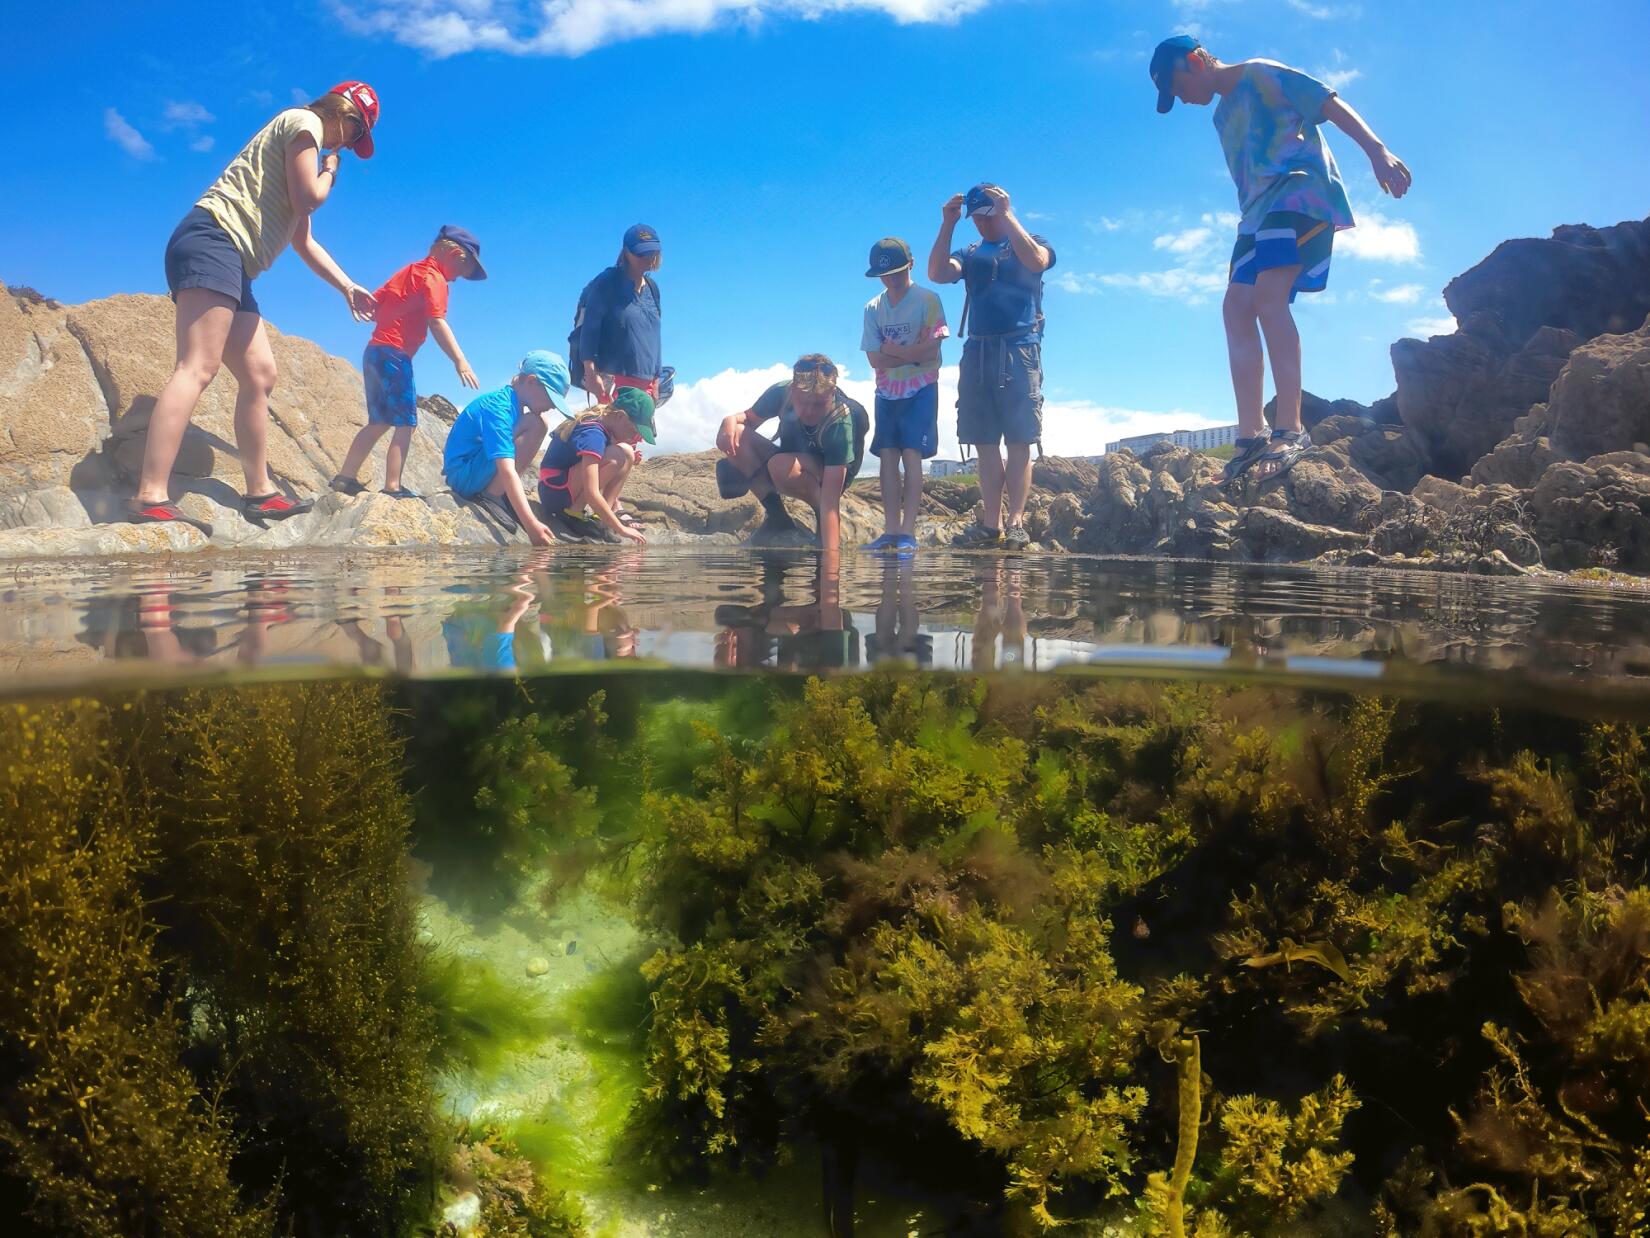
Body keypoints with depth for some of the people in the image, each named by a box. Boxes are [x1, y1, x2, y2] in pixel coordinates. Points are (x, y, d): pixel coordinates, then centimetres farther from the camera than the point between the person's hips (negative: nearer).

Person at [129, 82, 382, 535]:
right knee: (198, 368, -22)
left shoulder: (305, 140, 33)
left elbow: (305, 243, 35)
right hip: (214, 239, -11)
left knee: (259, 374, 9)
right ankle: (150, 498, -32)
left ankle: (260, 493, 12)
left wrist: (348, 287, 31)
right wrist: (330, 171, 12)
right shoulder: (303, 121, 5)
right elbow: (308, 200, -7)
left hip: (232, 266, 11)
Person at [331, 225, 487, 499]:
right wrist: (460, 361, -26)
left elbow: (372, 302, 18)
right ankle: (393, 487, -13)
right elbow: (437, 323, -21)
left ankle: (345, 478, 14)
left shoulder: (411, 271, 19)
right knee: (406, 423, -8)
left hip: (375, 351, 9)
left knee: (380, 422, 15)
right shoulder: (434, 278, -8)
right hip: (394, 354, -9)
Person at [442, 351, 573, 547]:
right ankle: (491, 496, -15)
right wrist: (531, 524, -40)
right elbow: (507, 471, -34)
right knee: (535, 425, -20)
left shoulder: (513, 403, 5)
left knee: (540, 422, 12)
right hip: (463, 476, -10)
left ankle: (501, 495, 5)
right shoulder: (498, 407, -23)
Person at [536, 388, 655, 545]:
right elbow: (592, 493, -27)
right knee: (623, 454, -21)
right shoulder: (594, 434, -21)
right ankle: (573, 513, -14)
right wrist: (621, 529, -23)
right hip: (556, 491, -10)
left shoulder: (596, 424, 8)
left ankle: (601, 519, -3)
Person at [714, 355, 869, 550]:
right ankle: (777, 517, -11)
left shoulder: (841, 424, -34)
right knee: (736, 434, -21)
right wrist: (730, 421, -28)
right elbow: (748, 417, -2)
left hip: (825, 476, -5)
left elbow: (830, 499, -39)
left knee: (783, 466, -39)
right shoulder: (782, 392, -21)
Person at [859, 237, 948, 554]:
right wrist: (911, 352, -10)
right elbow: (875, 360, -1)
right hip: (887, 391, 5)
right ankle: (891, 530, -1)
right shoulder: (873, 308, 6)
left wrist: (892, 350, -7)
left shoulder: (927, 300, -6)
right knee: (887, 456, -2)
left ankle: (908, 532, -14)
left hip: (920, 389, -4)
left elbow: (929, 352, -14)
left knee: (911, 455, -11)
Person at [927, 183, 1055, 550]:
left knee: (1019, 441, -8)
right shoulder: (971, 253, 20)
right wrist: (947, 225, -5)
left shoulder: (1030, 242, 10)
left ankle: (1016, 522, -10)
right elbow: (937, 273, 1)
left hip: (1019, 350, -4)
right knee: (985, 443, 1)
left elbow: (1036, 260, -15)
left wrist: (1007, 215, -13)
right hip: (977, 353, 4)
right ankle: (990, 524, 2)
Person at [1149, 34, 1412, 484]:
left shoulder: (1263, 75, 2)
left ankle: (1290, 430, -32)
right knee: (1237, 308, -6)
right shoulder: (1223, 116, 26)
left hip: (1300, 192, -9)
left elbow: (1330, 103, -7)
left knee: (1268, 295, -25)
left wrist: (1377, 150, -20)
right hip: (1259, 211, 9)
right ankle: (1251, 435, -9)